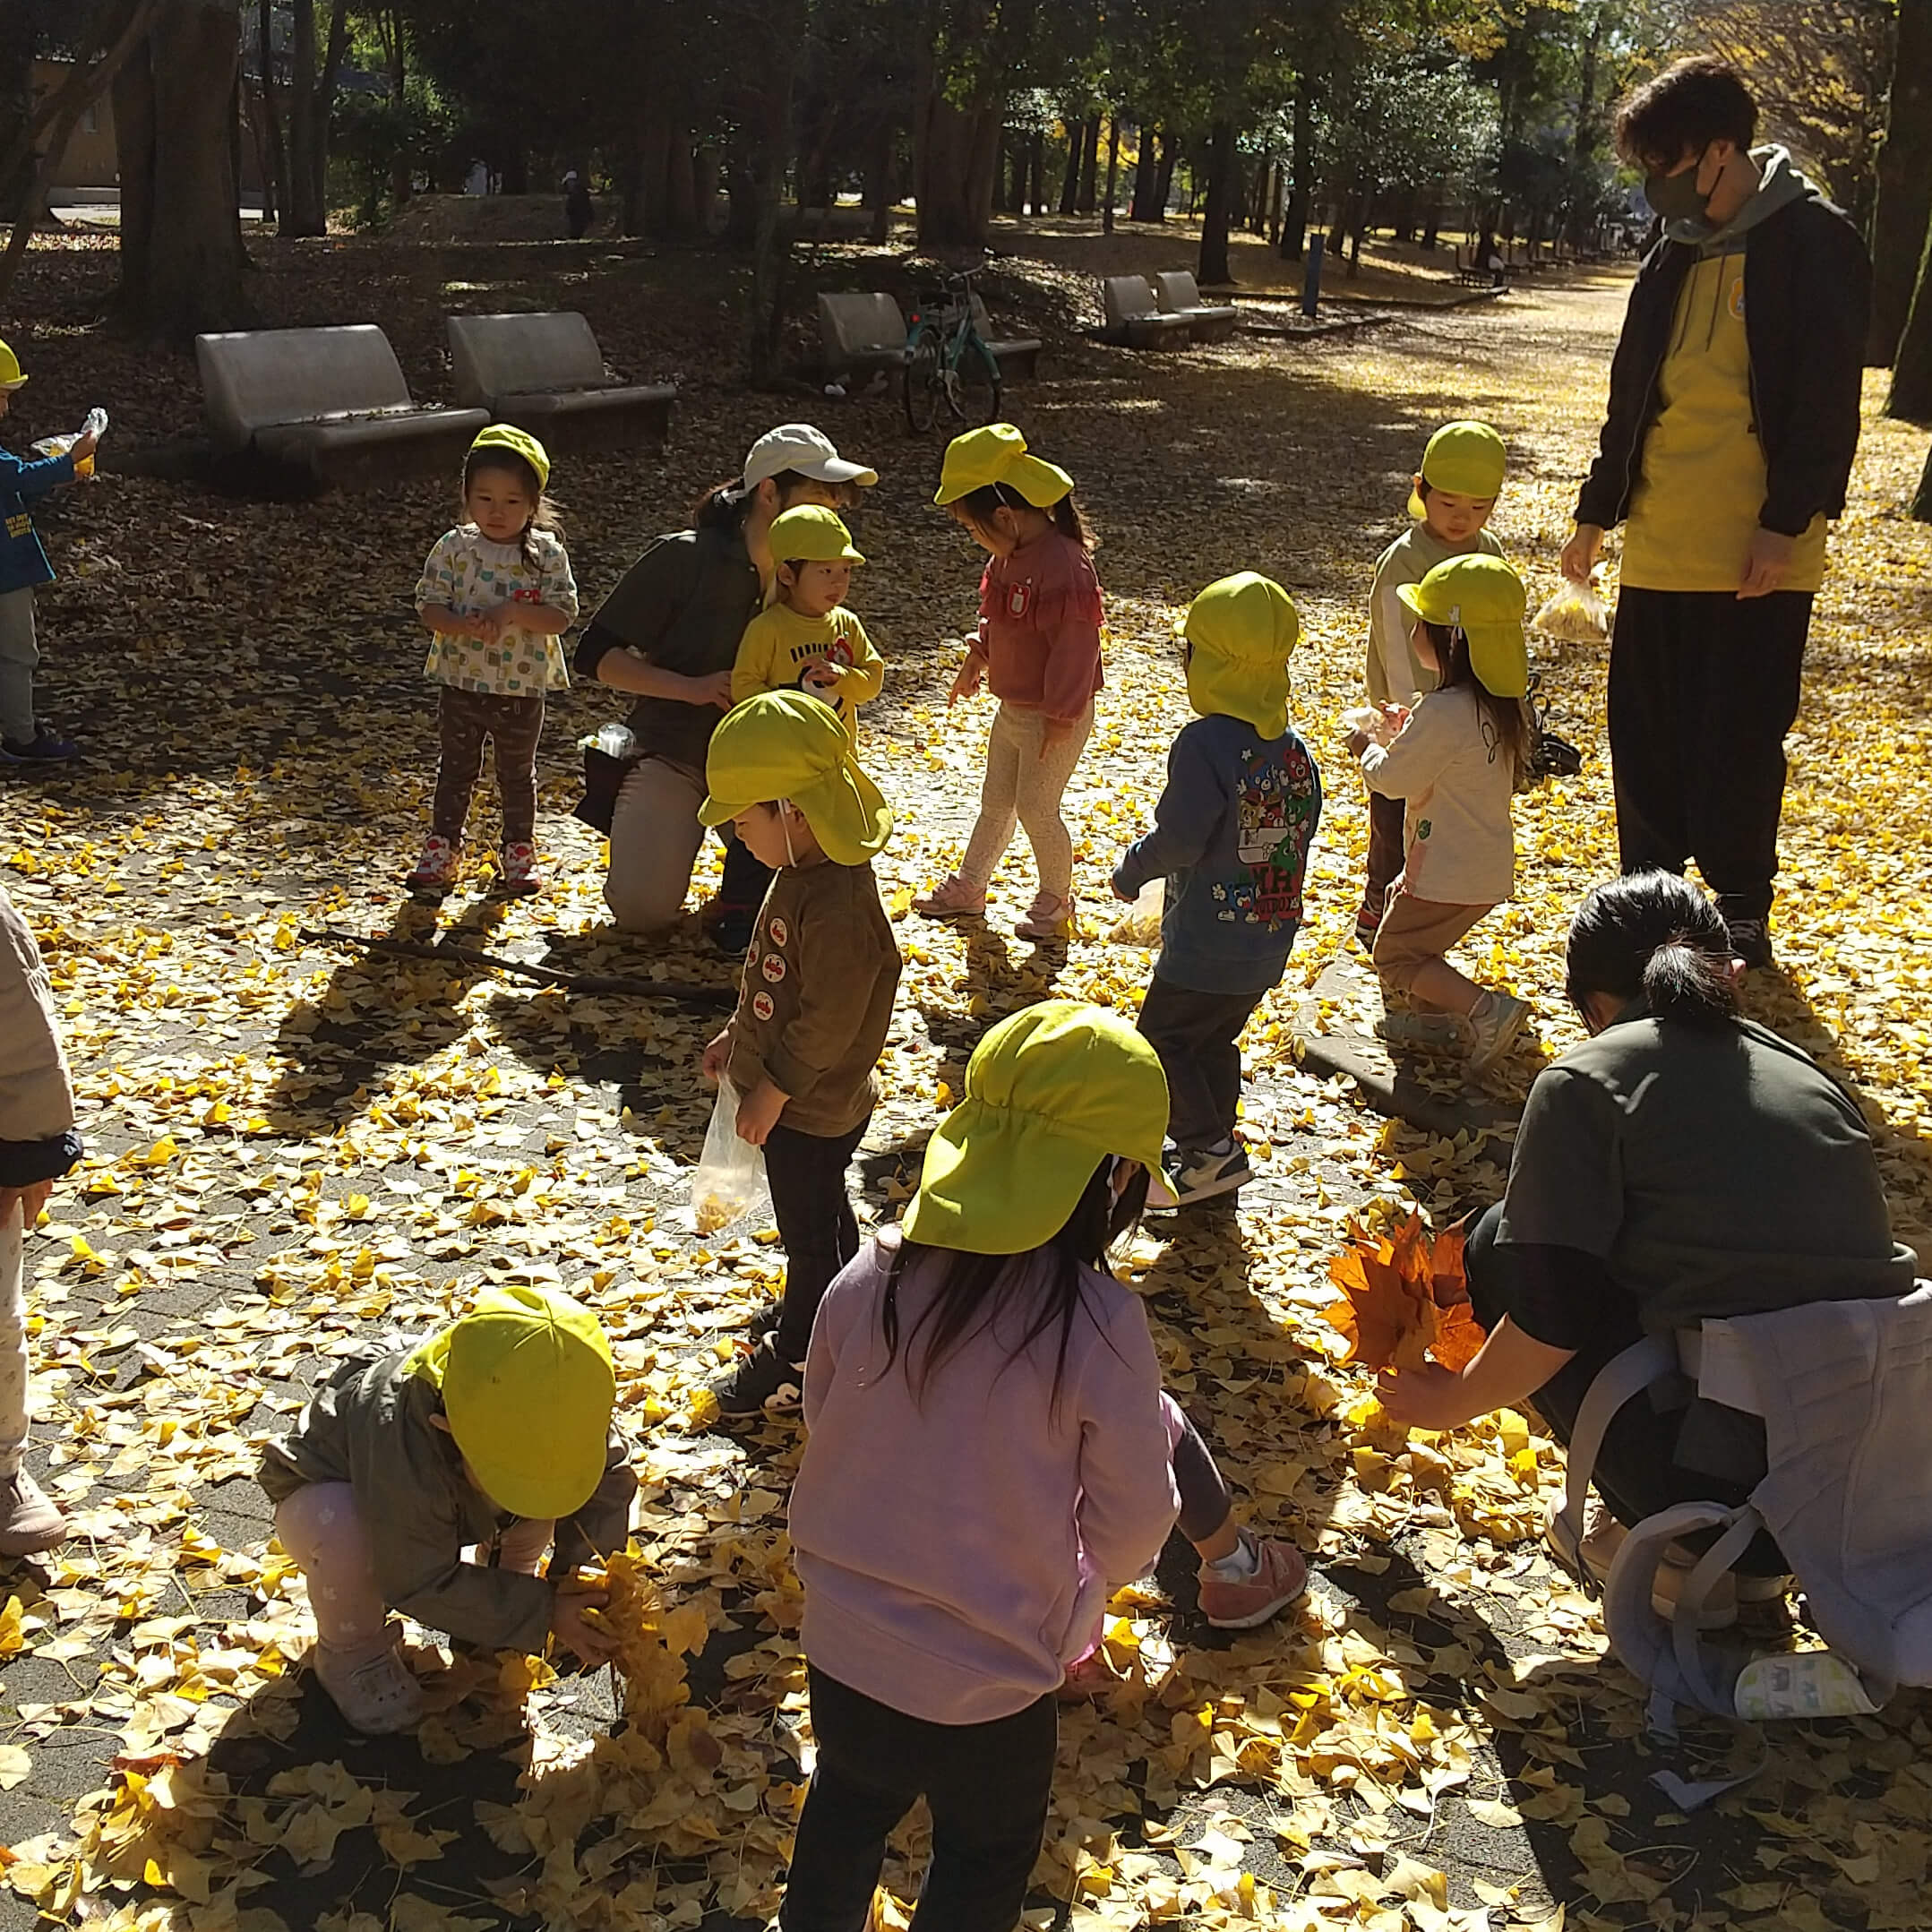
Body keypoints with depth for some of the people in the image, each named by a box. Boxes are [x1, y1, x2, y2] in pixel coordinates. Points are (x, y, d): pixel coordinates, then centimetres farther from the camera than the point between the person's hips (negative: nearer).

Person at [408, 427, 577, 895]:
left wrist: (513, 613, -26)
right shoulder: (454, 548, -6)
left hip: (523, 687, -1)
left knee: (517, 773, 15)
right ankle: (442, 846, 27)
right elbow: (428, 605, -7)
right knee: (456, 768, 14)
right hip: (461, 682, 1)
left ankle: (520, 851, 30)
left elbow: (562, 615, -12)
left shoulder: (547, 554, -8)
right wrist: (464, 625, -26)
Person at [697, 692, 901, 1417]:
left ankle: (797, 1357, 27)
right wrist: (739, 1037, 15)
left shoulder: (836, 905, -33)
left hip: (810, 1107, -9)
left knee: (810, 1232, 10)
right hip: (800, 1094, 9)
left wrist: (772, 1092, -19)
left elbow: (829, 1021, -28)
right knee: (825, 1215, 25)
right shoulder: (805, 870, -2)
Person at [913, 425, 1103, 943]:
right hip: (1012, 709, 9)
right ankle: (967, 888, 34)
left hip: (1054, 718, -9)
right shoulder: (1010, 556, 0)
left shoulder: (1063, 566, -29)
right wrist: (977, 658, 20)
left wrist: (1060, 716, -22)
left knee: (1036, 810, 2)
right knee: (995, 803, 20)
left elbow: (1075, 647, -26)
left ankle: (1056, 901, 23)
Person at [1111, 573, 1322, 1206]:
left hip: (1206, 947, -8)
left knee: (1161, 1037, 8)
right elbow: (1300, 833, 8)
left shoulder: (1204, 743, -22)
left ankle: (1209, 1148, 4)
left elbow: (1178, 841, -22)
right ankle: (1213, 1148, 32)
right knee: (1215, 1042, 22)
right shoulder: (1295, 748, 1)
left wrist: (1131, 869, -2)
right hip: (1272, 941, 8)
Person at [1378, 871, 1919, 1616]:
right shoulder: (1807, 1072, 14)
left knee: (1504, 1244, 10)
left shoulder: (1587, 1080, -3)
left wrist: (1453, 1402, 10)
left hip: (1731, 1492, -6)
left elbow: (1551, 1311, -9)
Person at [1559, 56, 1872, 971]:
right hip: (1659, 546, 6)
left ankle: (1742, 909, 16)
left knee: (1740, 740, 1)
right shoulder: (1674, 256, 13)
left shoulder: (1813, 244, -7)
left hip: (1759, 553, -6)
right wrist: (1597, 509, 19)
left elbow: (1827, 401, -11)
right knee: (1645, 731, 9)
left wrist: (1786, 524, -15)